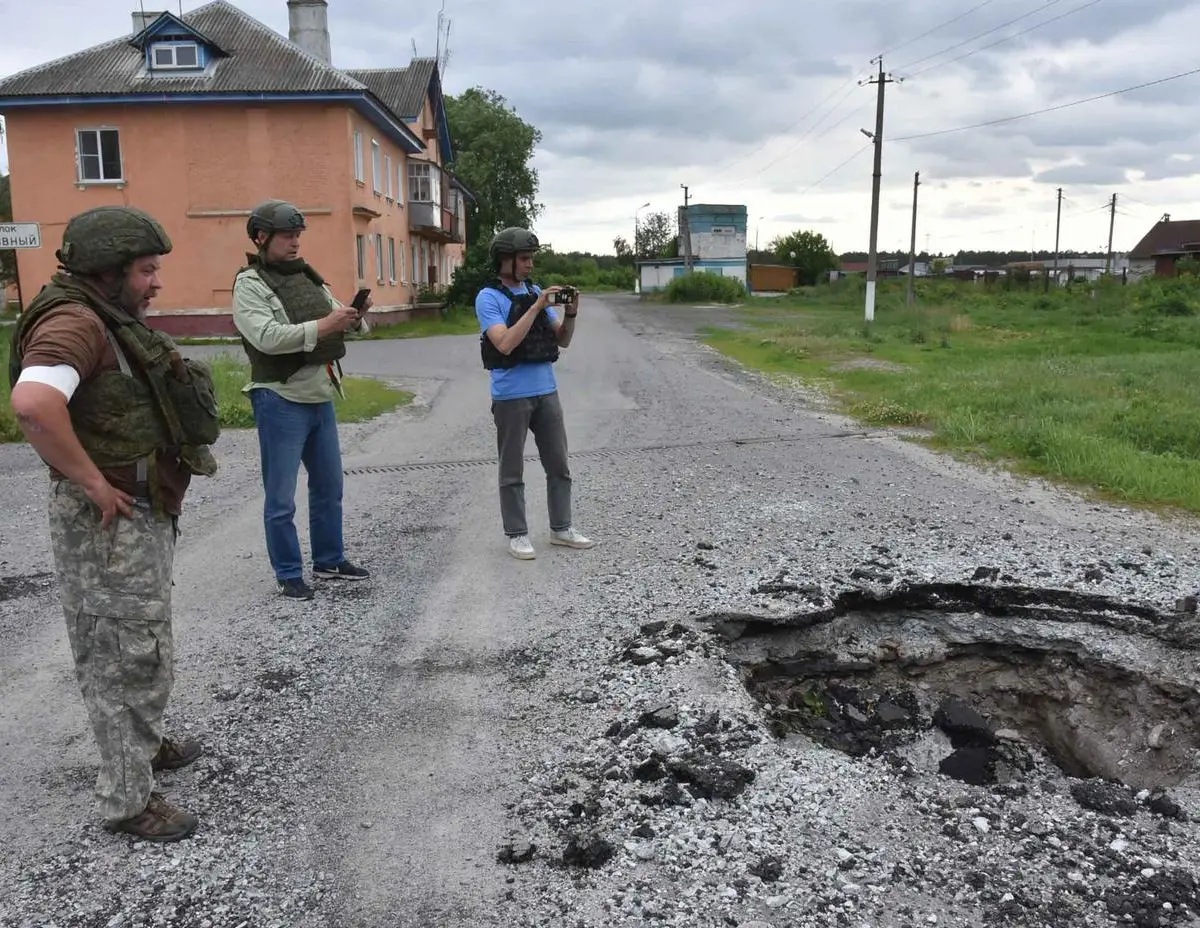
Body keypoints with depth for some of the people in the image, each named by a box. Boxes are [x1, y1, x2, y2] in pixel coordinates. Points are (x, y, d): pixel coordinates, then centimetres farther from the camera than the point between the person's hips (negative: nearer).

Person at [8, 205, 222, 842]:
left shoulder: (112, 321, 11)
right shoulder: (74, 322, -21)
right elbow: (33, 403, -39)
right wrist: (93, 484, -28)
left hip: (145, 510, 10)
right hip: (109, 520, -10)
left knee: (137, 646, 25)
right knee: (133, 657, 1)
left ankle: (143, 743, 45)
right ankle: (127, 800, 15)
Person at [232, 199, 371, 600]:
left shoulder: (309, 276, 13)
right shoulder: (250, 284, -9)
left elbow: (337, 322, 11)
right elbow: (267, 337, -23)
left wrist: (355, 316, -11)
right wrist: (323, 326, -29)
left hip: (321, 397, 8)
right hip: (281, 402, -7)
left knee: (329, 486, 16)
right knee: (281, 498, 2)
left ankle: (330, 561, 30)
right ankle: (288, 575, 14)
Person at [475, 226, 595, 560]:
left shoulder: (537, 291, 10)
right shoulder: (488, 298, -7)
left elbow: (563, 340, 10)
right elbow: (505, 343, -21)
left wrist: (571, 313, -8)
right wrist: (536, 307, -22)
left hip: (547, 392, 6)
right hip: (511, 397, -6)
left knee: (558, 464, 11)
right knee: (512, 471, 5)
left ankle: (561, 528, 23)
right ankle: (516, 535, 15)